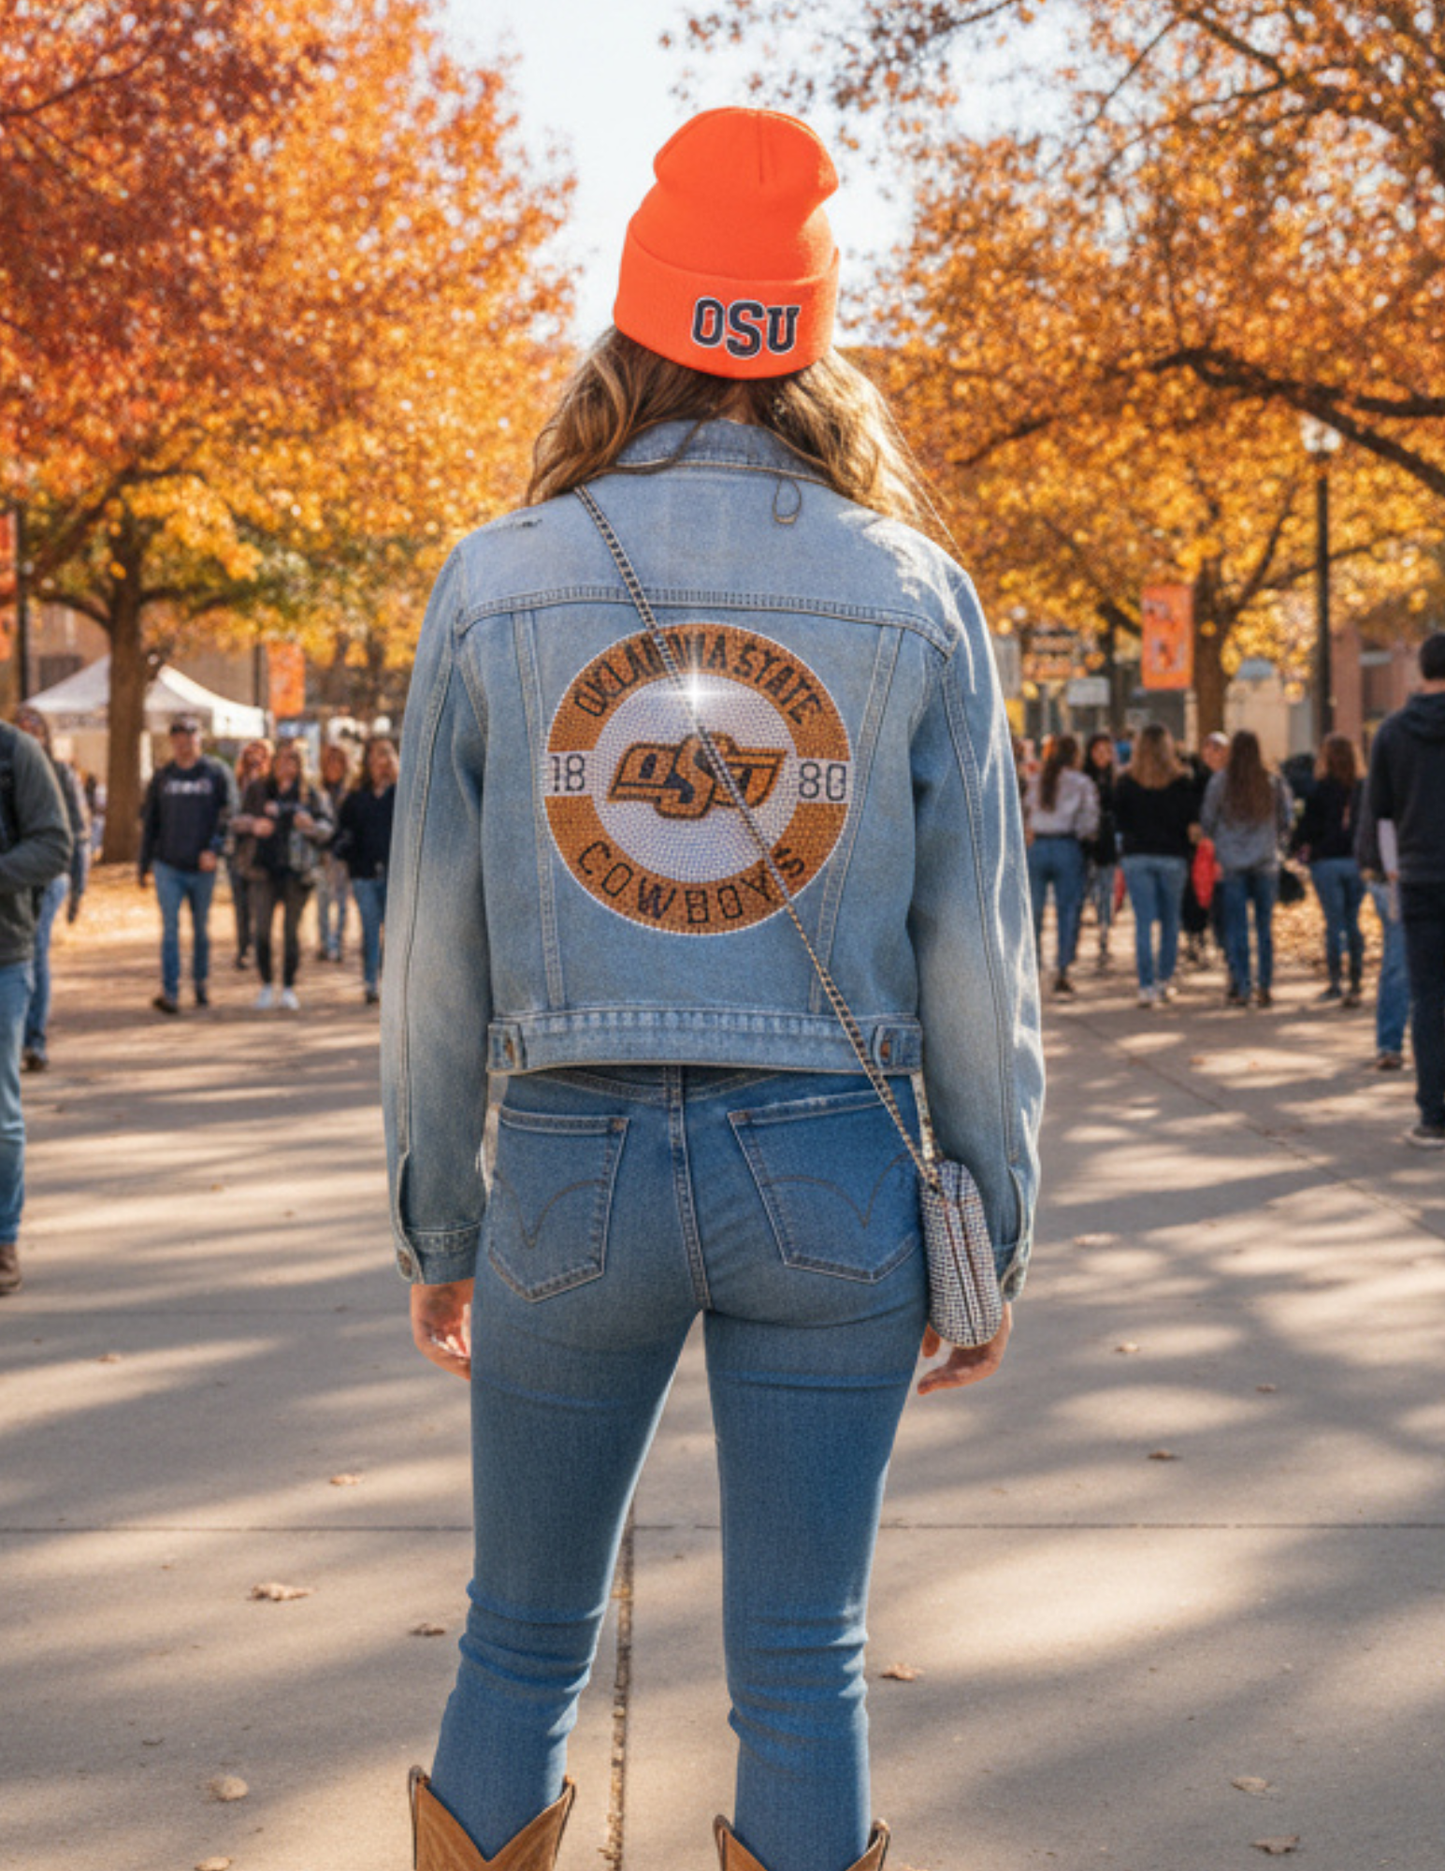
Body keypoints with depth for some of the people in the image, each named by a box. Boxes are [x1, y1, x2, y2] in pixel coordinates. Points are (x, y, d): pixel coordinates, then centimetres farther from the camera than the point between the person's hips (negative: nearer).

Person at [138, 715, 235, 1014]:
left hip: (202, 866, 0)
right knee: (170, 928, -7)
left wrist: (214, 849, -19)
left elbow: (227, 815, -5)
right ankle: (170, 993, -9)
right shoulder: (162, 777, 6)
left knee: (201, 929, 12)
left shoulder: (216, 774, 0)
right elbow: (149, 823, 11)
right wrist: (144, 864, 10)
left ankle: (202, 983, 27)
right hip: (168, 866, 0)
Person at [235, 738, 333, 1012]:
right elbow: (241, 819, 10)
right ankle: (266, 986, 13)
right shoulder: (257, 789, 7)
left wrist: (311, 825, -16)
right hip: (264, 869, 0)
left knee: (292, 930, 5)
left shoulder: (309, 793, 4)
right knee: (261, 929, -4)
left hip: (297, 872, 0)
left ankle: (288, 989, 15)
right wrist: (253, 825, -11)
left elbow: (327, 827, 5)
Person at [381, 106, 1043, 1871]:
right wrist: (992, 1233, 10)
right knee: (804, 1665, 10)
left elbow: (434, 949, 3)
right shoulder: (915, 594, 0)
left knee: (522, 1641, 17)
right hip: (827, 1170, 0)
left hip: (572, 1163, 1)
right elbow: (977, 959, 0)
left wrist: (438, 1222, 12)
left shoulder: (494, 584, 0)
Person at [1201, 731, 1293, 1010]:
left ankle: (1240, 988, 3)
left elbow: (1207, 821, 3)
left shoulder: (1219, 783, -6)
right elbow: (1287, 818, 5)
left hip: (1232, 861, -1)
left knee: (1236, 926, 3)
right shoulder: (1274, 782, -3)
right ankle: (1265, 988, 8)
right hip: (1266, 861, 1)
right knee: (1265, 924, 7)